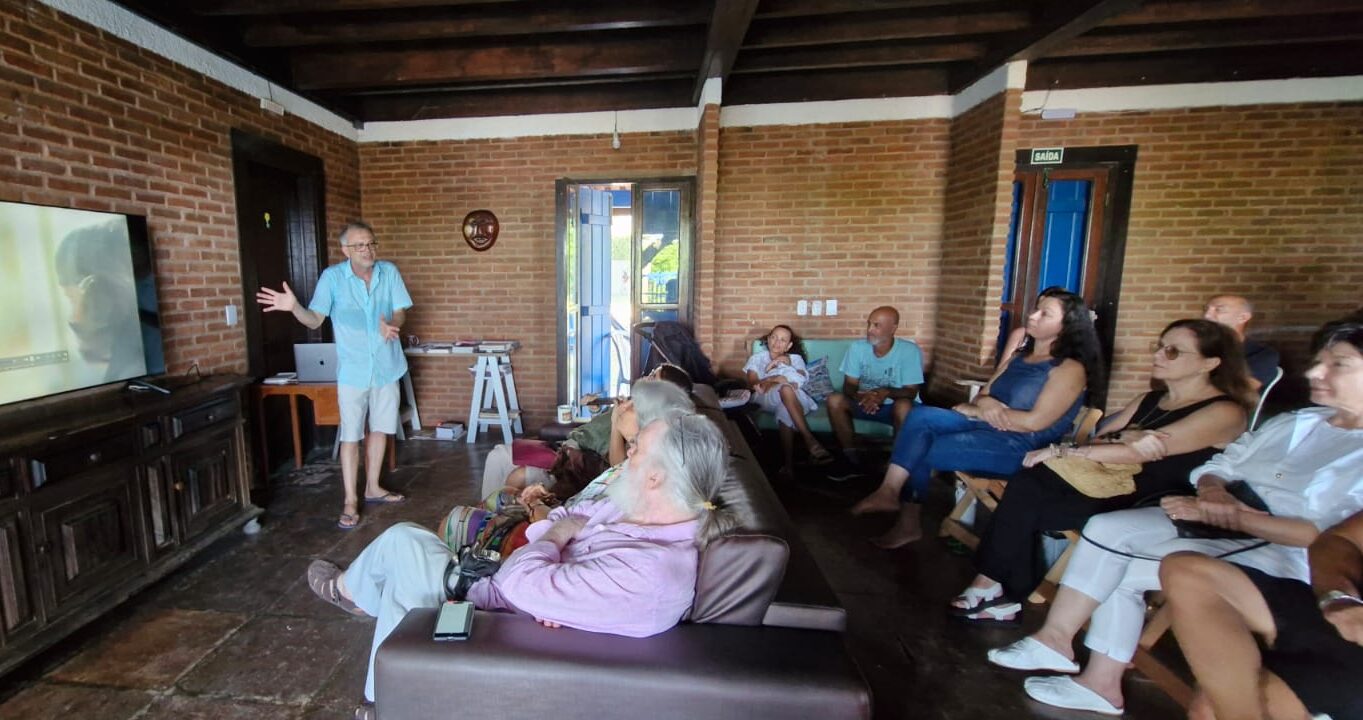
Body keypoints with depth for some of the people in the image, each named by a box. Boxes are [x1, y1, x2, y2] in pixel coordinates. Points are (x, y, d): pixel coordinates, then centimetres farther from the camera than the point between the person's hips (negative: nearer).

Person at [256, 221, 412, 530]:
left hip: (387, 365, 3)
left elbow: (400, 311, -1)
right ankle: (350, 501, 11)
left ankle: (372, 488, 28)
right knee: (350, 435, 1)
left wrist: (392, 325, -24)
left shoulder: (389, 272, -3)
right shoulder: (332, 276, -8)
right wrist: (294, 307, -29)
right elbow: (315, 320, -9)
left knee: (380, 428, 13)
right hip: (353, 369, -3)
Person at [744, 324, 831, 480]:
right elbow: (752, 385, 4)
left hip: (794, 399, 2)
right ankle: (810, 442, -44)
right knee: (786, 389, -38)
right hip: (766, 399, -1)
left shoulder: (795, 358, 28)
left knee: (785, 410, -39)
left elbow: (801, 380, 4)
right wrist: (777, 379, -14)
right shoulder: (757, 357, 24)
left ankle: (788, 463, -49)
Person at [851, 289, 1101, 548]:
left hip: (1019, 446, -7)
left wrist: (977, 410, -12)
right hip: (985, 427, 8)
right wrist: (983, 404, -12)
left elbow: (1035, 421, -18)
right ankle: (889, 491, -25)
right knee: (921, 417, -19)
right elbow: (983, 394, 14)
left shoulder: (1070, 368, -7)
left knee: (920, 452, -19)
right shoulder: (1021, 355, 19)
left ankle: (910, 521, -1)